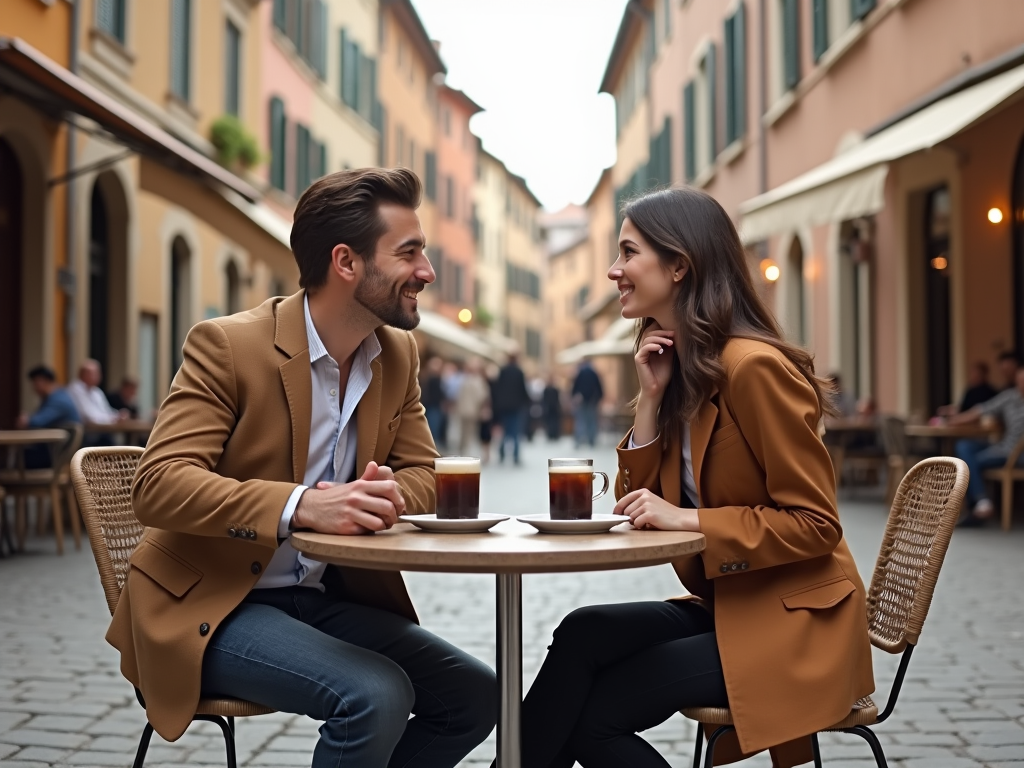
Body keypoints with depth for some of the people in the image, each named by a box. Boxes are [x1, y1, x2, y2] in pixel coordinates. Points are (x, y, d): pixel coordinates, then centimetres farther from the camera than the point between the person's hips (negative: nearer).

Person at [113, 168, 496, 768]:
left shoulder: (399, 353, 5)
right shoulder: (227, 345, -14)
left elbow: (422, 473, 9)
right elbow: (159, 485, -22)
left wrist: (385, 496, -18)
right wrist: (300, 506, -37)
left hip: (328, 598, 7)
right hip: (212, 603, -6)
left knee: (475, 694, -7)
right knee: (375, 696, -27)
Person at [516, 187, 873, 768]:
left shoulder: (754, 367, -18)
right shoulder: (679, 368, 9)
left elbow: (816, 524, -18)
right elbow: (637, 506, 6)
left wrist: (687, 519, -25)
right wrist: (652, 397, -4)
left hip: (794, 626, -7)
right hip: (725, 606, 7)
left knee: (593, 715, -16)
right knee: (584, 634, -16)